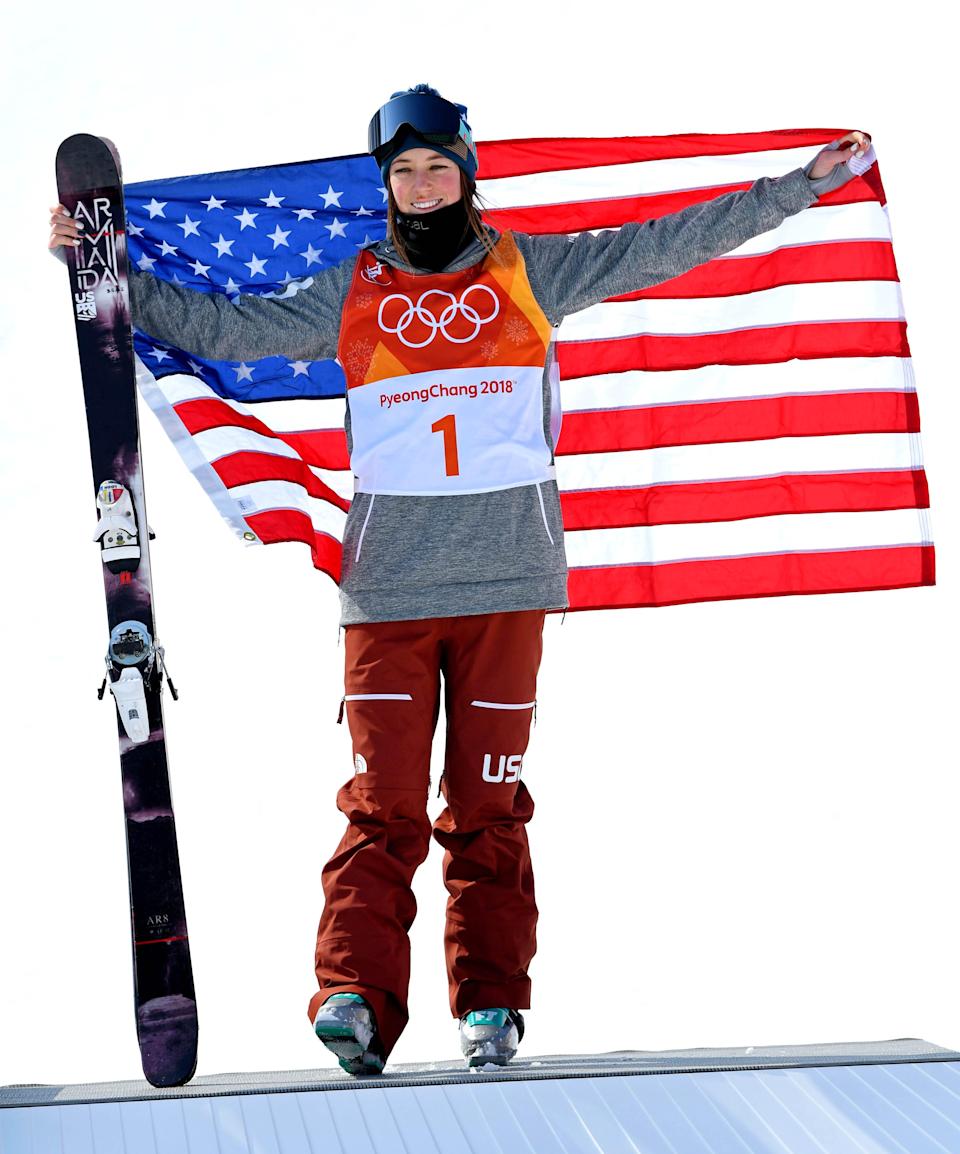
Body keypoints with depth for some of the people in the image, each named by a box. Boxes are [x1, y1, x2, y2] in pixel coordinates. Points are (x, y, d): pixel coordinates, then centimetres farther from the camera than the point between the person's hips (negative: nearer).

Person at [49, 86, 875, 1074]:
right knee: (384, 800, -8)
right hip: (387, 584, 0)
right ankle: (356, 995, -14)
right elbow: (218, 326, 19)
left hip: (504, 580, 0)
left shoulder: (530, 271, 13)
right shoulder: (349, 294, 15)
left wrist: (804, 183, 15)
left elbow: (670, 244, 15)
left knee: (489, 801, 1)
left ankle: (492, 997, 5)